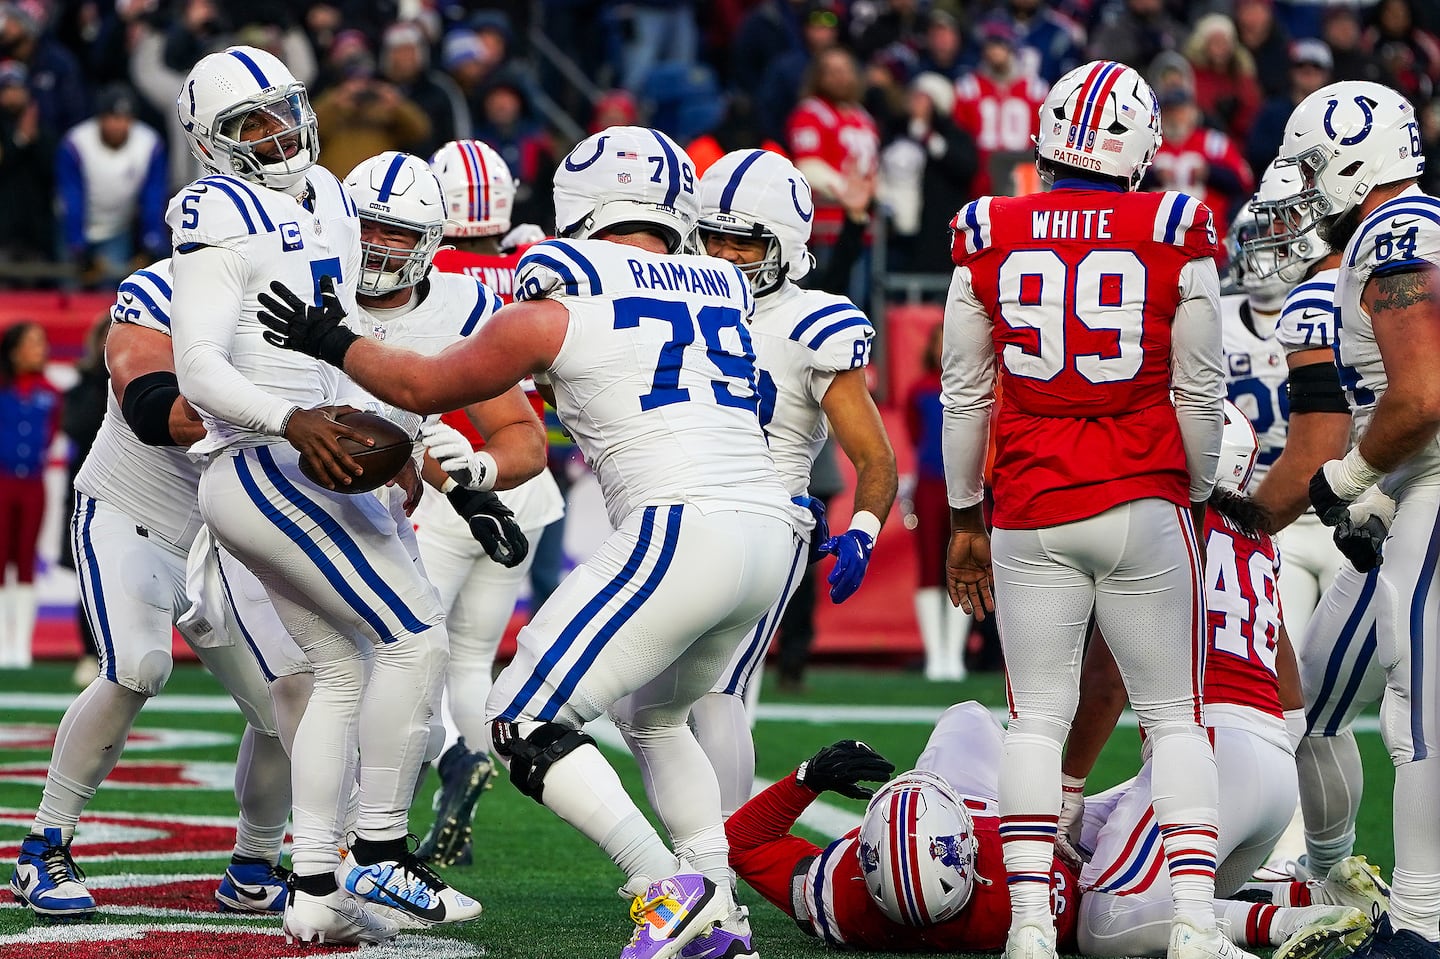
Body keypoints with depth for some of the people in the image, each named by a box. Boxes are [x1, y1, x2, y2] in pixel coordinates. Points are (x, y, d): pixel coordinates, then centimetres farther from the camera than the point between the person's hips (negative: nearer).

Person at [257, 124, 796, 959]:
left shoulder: (558, 311, 3)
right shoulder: (725, 291, 17)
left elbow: (425, 387, 16)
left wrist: (332, 343, 31)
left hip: (681, 529, -7)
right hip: (773, 531, 7)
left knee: (527, 724, -1)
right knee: (658, 715, 28)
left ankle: (669, 888, -16)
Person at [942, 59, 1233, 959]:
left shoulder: (989, 239, 1)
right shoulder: (1174, 237, -4)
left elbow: (965, 395, 7)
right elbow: (1199, 392, 1)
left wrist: (965, 518, 17)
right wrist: (1198, 497, 16)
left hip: (1031, 514, 1)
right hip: (1143, 506, -1)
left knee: (1038, 718, 7)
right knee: (1176, 716, 6)